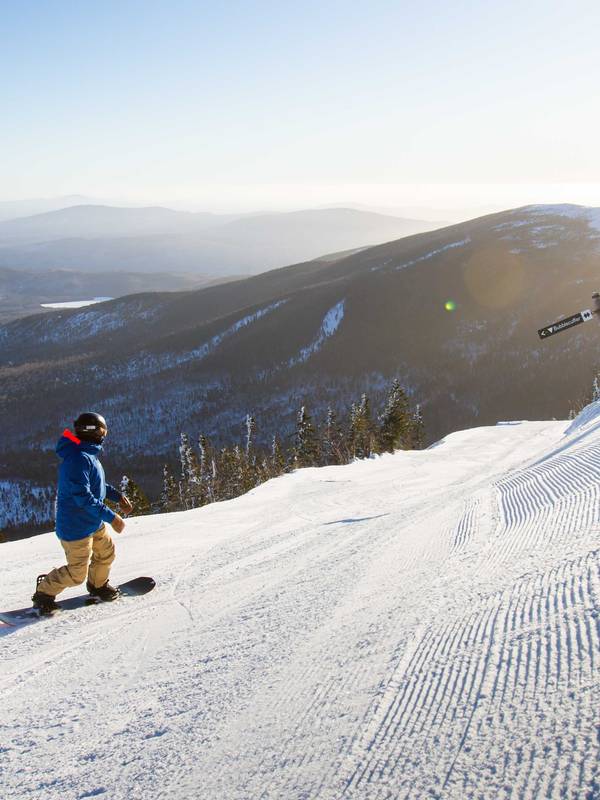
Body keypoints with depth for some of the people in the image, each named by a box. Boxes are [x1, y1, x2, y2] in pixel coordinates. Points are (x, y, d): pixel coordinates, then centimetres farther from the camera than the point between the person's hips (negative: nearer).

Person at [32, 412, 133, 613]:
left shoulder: (88, 454, 4)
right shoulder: (79, 459, -29)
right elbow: (83, 496, -33)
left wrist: (117, 496, 13)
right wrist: (111, 517, -29)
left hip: (94, 522, 10)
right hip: (77, 527, -10)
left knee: (106, 553, 24)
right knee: (77, 574, 2)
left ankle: (98, 585, 48)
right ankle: (44, 593, 23)